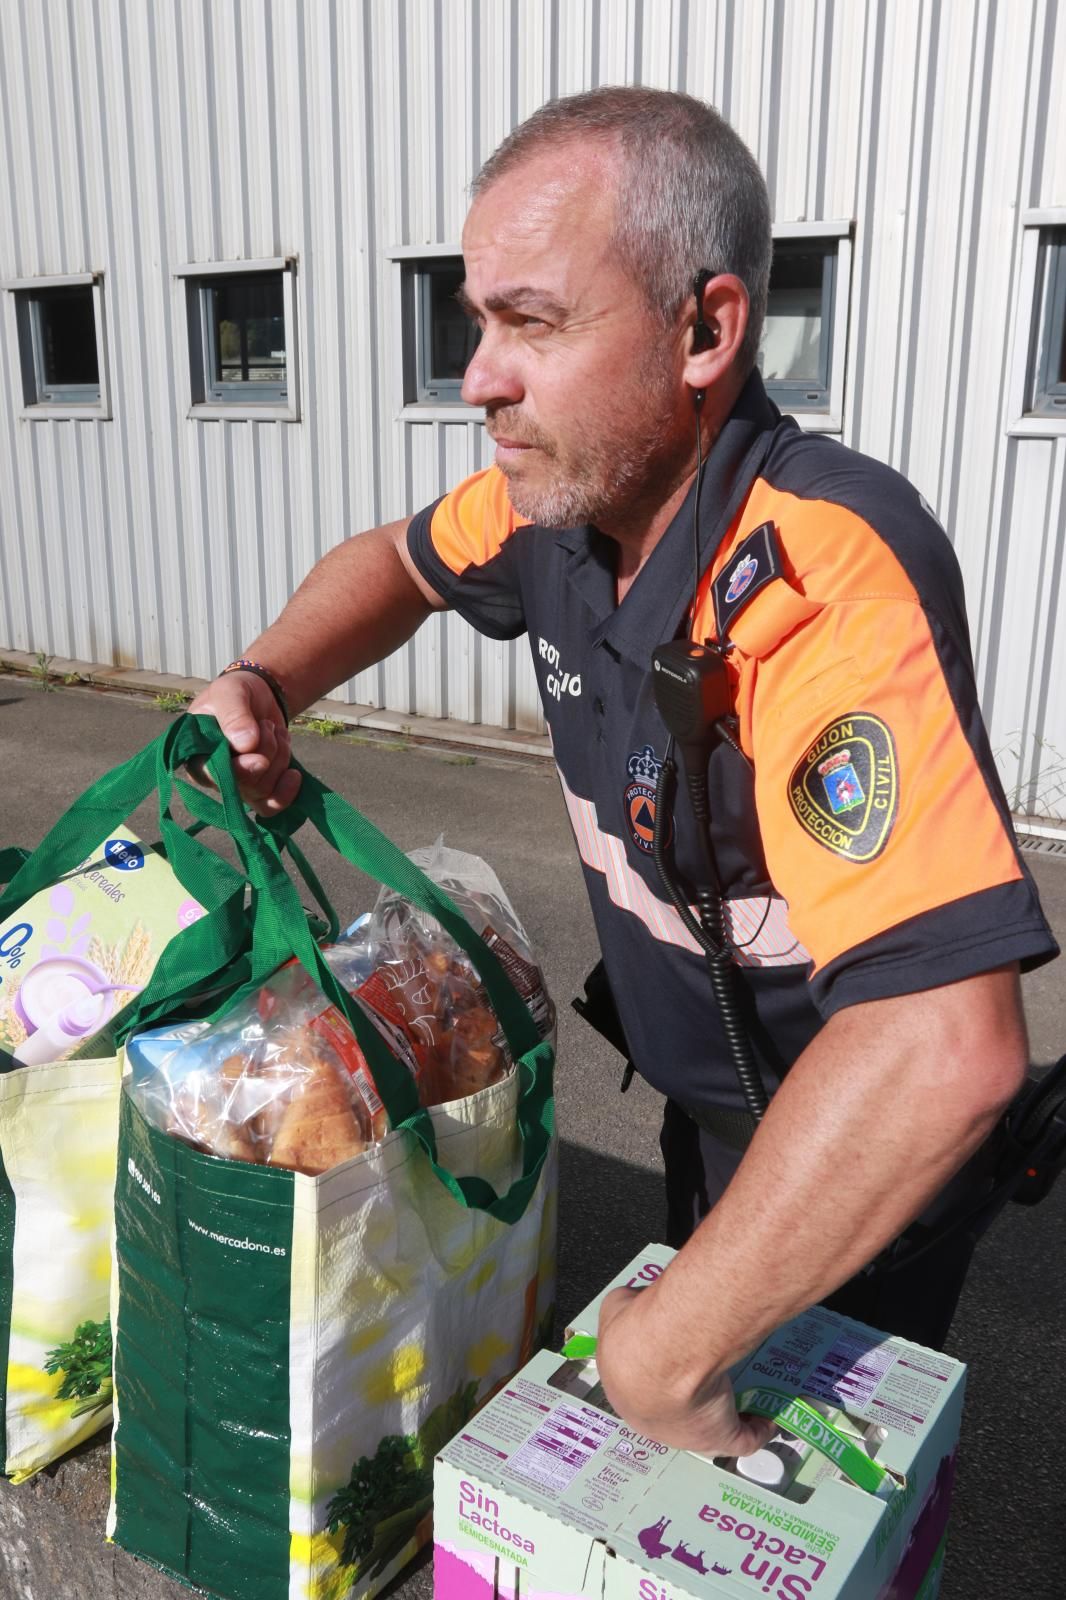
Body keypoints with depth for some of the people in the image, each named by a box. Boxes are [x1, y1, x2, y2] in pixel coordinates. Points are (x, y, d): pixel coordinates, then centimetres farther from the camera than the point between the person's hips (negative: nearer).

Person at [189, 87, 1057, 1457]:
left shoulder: (823, 575, -39)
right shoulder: (559, 494, -14)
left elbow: (946, 1047, -49)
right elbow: (402, 560, 8)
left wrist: (666, 1350, -37)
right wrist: (262, 686, -12)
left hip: (873, 1165, -6)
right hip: (707, 1105, 7)